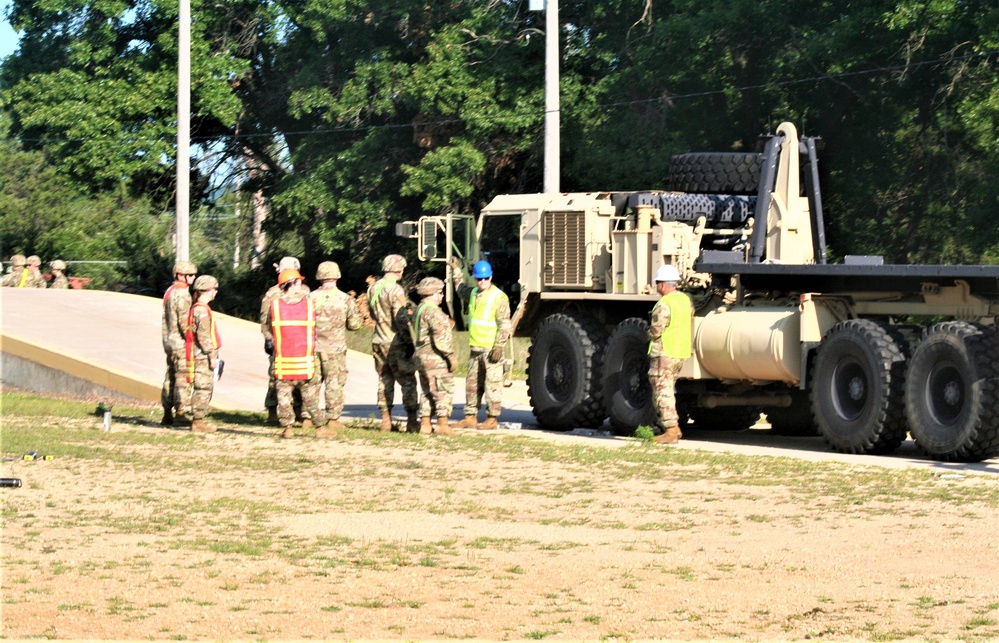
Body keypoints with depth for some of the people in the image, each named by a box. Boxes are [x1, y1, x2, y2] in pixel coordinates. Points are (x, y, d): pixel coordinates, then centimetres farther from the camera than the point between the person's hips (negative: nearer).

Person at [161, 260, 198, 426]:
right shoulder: (182, 294, -16)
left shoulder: (169, 291, 15)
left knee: (170, 377, 12)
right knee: (183, 378, -6)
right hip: (181, 343, -10)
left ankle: (167, 414, 15)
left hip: (169, 342, 10)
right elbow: (184, 321, -21)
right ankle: (181, 413, -6)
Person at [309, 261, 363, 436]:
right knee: (334, 384, 6)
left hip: (313, 347, 2)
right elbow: (355, 324, 0)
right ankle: (333, 421, 7)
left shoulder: (312, 298, -3)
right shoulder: (345, 299, -5)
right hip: (334, 349, -2)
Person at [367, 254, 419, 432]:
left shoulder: (373, 288, 7)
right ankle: (412, 421, -1)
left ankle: (385, 420, 13)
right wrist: (409, 342, -12)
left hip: (379, 342, 7)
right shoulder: (395, 290, -16)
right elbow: (401, 319, -18)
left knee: (384, 380, 12)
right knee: (408, 381, -1)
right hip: (395, 342, -7)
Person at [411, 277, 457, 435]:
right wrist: (450, 356, -15)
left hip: (421, 356, 10)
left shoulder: (419, 309, 16)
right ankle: (442, 425, -5)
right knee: (444, 391, -4)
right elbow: (441, 337, -20)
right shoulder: (433, 311, -15)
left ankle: (425, 424, 15)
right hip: (435, 357, -10)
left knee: (428, 392, 15)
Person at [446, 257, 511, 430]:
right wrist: (456, 270, 41)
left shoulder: (499, 297, -9)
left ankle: (492, 418, 1)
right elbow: (461, 289, 39)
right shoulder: (473, 293, 14)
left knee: (492, 384, -4)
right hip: (475, 348, 8)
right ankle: (470, 417, 15)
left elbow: (504, 324, -12)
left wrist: (499, 346, -18)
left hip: (491, 349, -8)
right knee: (472, 383, 10)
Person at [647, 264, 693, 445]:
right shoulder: (685, 300, 11)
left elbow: (656, 330, -19)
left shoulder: (664, 304, -16)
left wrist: (649, 334, 1)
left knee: (662, 391, -5)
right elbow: (690, 326, 18)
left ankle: (671, 431, -8)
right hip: (681, 353, 9)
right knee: (668, 390, 19)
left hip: (664, 353, -9)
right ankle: (673, 427, 19)